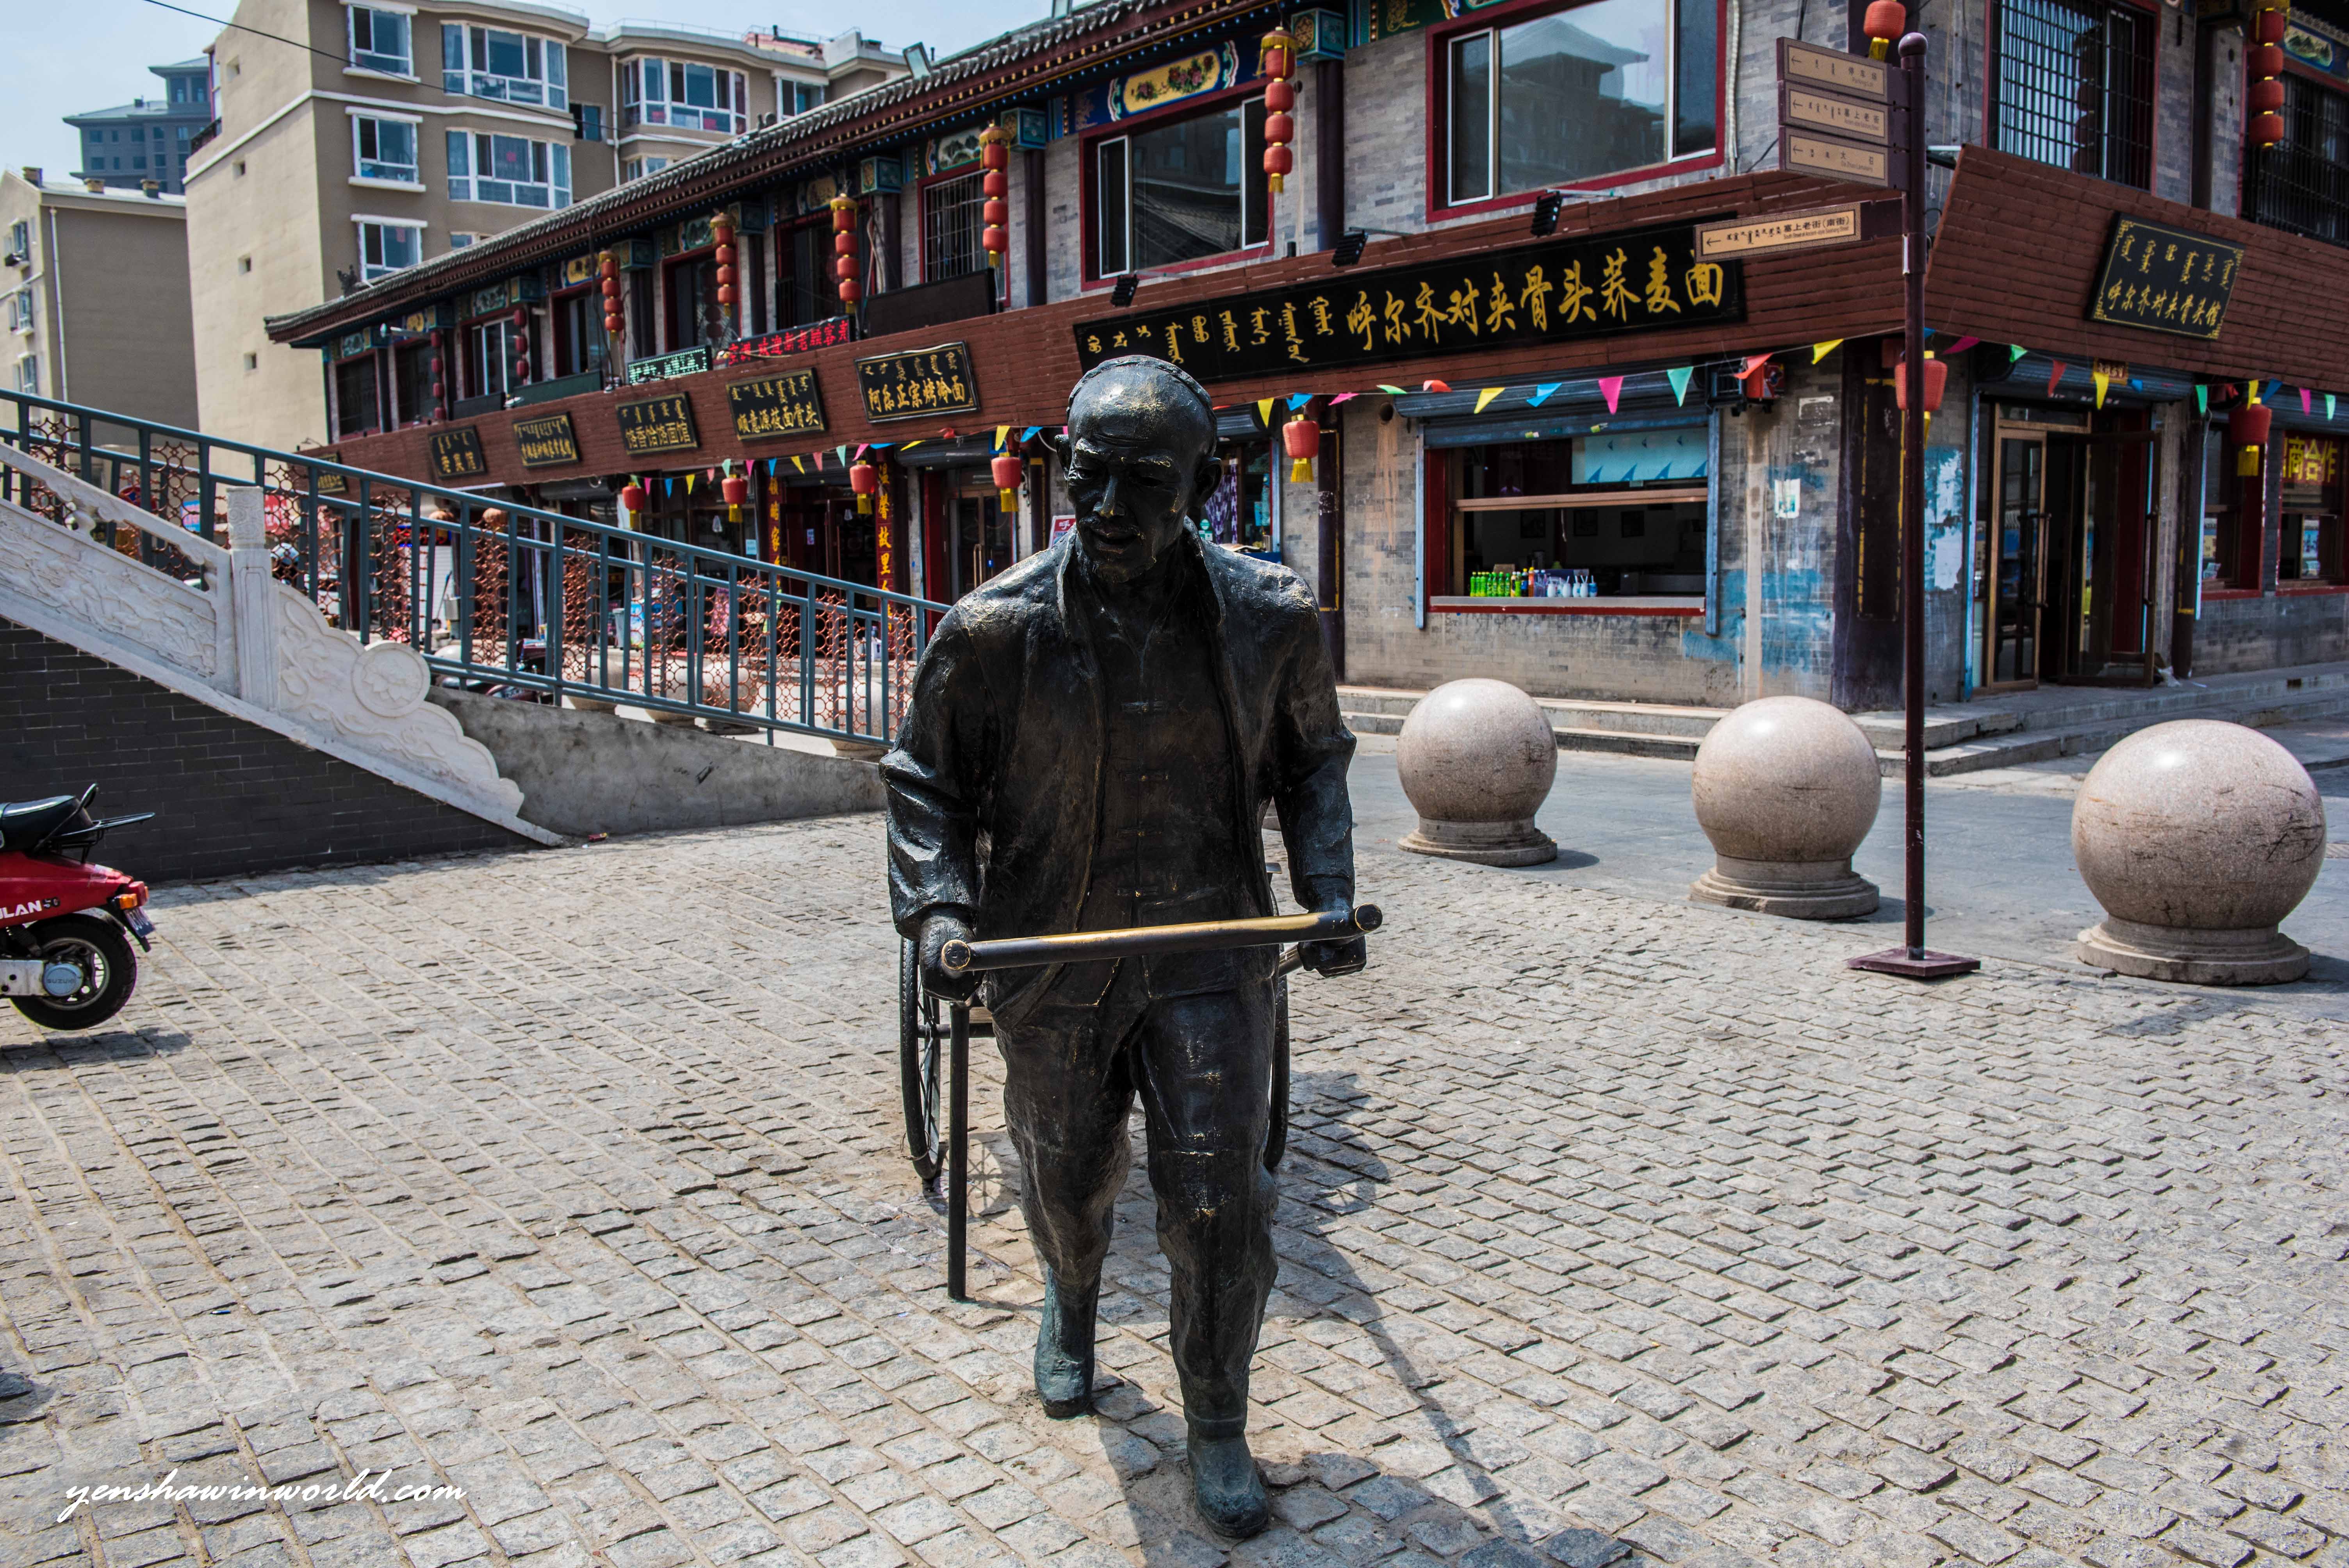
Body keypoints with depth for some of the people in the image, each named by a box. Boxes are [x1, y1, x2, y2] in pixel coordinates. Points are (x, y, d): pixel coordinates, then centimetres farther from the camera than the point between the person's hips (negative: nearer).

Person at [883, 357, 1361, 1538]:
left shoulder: (1268, 618, -8)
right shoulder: (995, 630, -13)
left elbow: (1312, 760, 8)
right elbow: (926, 780, -1)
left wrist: (1328, 893, -3)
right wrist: (937, 907, -16)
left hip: (1209, 953, 0)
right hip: (1053, 959, 0)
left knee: (1219, 1205, -1)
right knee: (1069, 1181, 19)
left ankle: (1218, 1429, 24)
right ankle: (1069, 1307, 55)